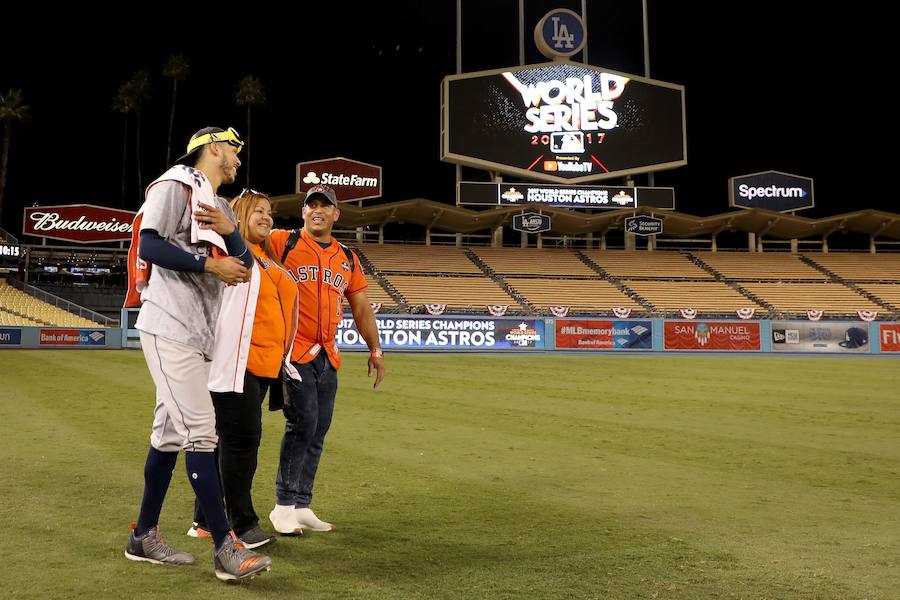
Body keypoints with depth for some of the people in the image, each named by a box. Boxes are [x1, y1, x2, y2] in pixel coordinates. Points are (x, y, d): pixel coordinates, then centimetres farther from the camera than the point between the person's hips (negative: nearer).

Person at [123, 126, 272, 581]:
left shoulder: (222, 209, 21)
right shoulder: (176, 186, -5)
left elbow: (244, 267, 11)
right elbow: (150, 245, -16)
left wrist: (229, 230, -7)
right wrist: (210, 264, -15)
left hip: (196, 336, 9)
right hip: (170, 329, -9)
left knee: (171, 433, 12)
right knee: (200, 431, -12)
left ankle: (144, 535, 22)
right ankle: (226, 548, -11)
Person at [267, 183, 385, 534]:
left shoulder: (348, 258, 16)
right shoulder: (282, 242, 0)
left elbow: (361, 307, 20)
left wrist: (375, 350, 17)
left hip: (328, 357, 6)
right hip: (294, 351, -6)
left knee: (318, 430, 7)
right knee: (302, 423, -11)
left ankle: (302, 506, 17)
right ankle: (284, 506, 2)